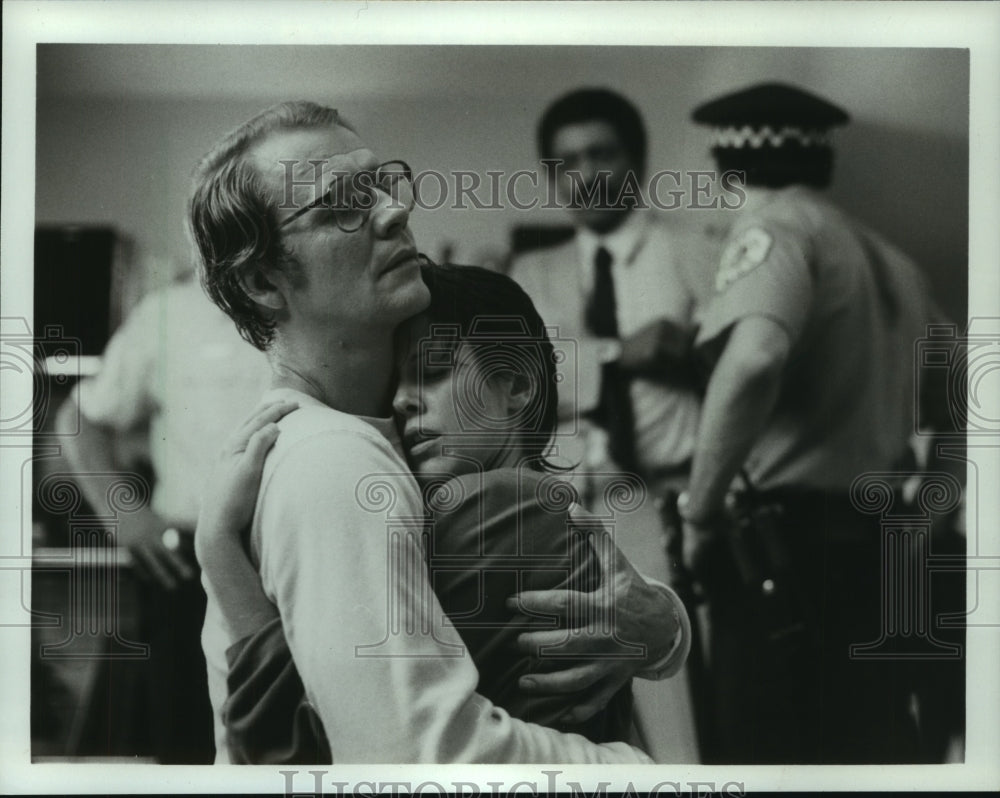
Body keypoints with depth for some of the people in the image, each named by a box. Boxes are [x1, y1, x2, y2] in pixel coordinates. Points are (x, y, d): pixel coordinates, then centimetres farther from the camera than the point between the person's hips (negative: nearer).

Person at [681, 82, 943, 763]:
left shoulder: (775, 228, -8)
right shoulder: (886, 256, 17)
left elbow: (754, 362, -28)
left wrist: (700, 507, -18)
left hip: (786, 545, -8)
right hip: (873, 542, 8)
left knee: (776, 755, -4)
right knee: (873, 751, 13)